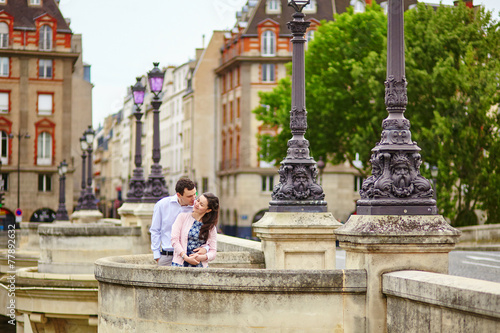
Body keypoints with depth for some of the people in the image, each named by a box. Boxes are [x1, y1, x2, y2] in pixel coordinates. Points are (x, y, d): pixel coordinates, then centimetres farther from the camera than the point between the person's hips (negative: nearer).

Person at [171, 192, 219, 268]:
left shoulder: (211, 227, 11)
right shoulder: (183, 216, 8)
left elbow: (213, 251, 10)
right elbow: (174, 239, 0)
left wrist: (201, 257, -11)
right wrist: (186, 258, -10)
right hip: (180, 264, -1)